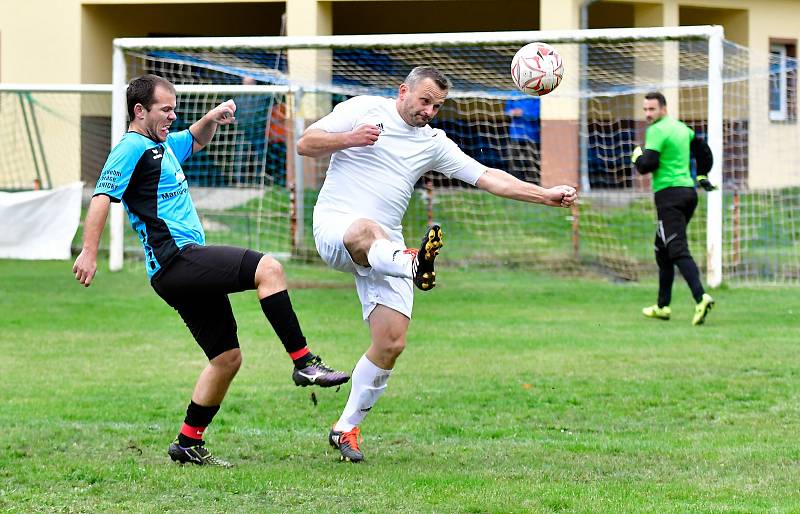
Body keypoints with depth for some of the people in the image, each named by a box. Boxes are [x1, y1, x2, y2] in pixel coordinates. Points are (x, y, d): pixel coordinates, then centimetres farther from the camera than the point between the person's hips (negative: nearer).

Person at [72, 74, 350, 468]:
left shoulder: (163, 145, 23)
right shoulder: (132, 148, -5)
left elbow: (196, 140, 43)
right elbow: (102, 196, -15)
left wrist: (213, 118, 21)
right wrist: (89, 252, -25)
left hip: (188, 268, 11)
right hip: (174, 258, -11)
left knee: (227, 357, 10)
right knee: (268, 269, -25)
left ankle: (188, 443, 16)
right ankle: (304, 362, -27)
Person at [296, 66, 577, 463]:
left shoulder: (434, 143, 18)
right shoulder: (363, 110, 6)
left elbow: (488, 178, 14)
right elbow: (305, 145, 3)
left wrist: (547, 195, 7)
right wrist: (349, 139, -14)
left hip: (386, 249, 5)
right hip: (334, 225, -5)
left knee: (391, 342, -8)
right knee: (366, 231, -43)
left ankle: (347, 428, 7)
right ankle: (414, 265, -77)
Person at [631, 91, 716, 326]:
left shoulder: (656, 130, -10)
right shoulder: (682, 128, 17)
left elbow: (647, 166, -15)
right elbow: (704, 152, 26)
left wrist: (637, 155, 4)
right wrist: (701, 176, 32)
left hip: (669, 195, -9)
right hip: (688, 191, 9)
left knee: (678, 250, -17)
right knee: (662, 251, 18)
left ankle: (701, 297, -34)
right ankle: (662, 306, 22)